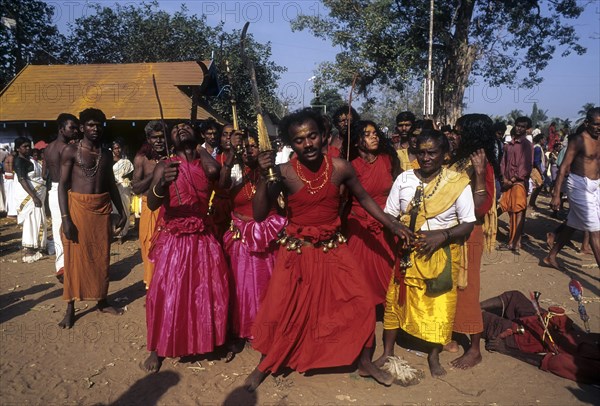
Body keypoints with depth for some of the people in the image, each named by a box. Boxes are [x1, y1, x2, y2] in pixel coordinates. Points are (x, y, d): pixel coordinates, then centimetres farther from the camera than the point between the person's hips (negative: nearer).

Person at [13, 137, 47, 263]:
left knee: (36, 221, 14)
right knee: (31, 221, -8)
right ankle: (29, 252, -4)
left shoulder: (30, 159, 13)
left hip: (37, 193, 9)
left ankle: (34, 248, 24)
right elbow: (22, 180, -23)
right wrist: (34, 196, -29)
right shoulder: (19, 161, -14)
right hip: (28, 195, -9)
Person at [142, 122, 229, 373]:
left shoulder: (205, 164, 3)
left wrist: (199, 147, -4)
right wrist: (162, 185, -39)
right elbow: (152, 205, -17)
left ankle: (210, 341, 30)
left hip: (203, 239, 3)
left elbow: (213, 170, -24)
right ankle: (157, 350, 16)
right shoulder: (164, 166, -4)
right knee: (166, 294, -3)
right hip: (173, 240, -2)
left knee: (211, 292, 7)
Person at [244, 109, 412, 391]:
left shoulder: (340, 167, -8)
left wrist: (391, 225, 5)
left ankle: (365, 362, 27)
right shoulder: (284, 172, -14)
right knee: (279, 311, 1)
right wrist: (263, 176, -25)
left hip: (333, 249, 3)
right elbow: (259, 215, -14)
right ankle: (263, 366, 27)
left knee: (362, 303, 2)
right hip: (296, 251, -2)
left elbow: (363, 198, 9)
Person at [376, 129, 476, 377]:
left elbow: (468, 223, -6)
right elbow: (388, 215, 4)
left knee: (440, 306, 6)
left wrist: (442, 236, -21)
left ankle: (433, 356, 28)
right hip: (407, 253, 2)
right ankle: (387, 352, 26)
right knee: (396, 300, 8)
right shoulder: (404, 179, 1)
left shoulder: (458, 183, -5)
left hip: (442, 255, -1)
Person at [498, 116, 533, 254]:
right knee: (511, 212, 9)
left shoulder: (527, 145, -3)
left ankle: (515, 243, -4)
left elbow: (526, 166, -9)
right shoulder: (508, 144, 14)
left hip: (519, 182, -6)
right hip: (508, 182, 6)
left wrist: (513, 180, -12)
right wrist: (504, 178, 0)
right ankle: (512, 241, 16)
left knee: (518, 213, -6)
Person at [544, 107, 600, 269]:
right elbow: (564, 166, -14)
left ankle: (551, 257, 26)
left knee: (573, 225, 14)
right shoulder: (578, 140, -12)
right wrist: (556, 194, -18)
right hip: (579, 185, -8)